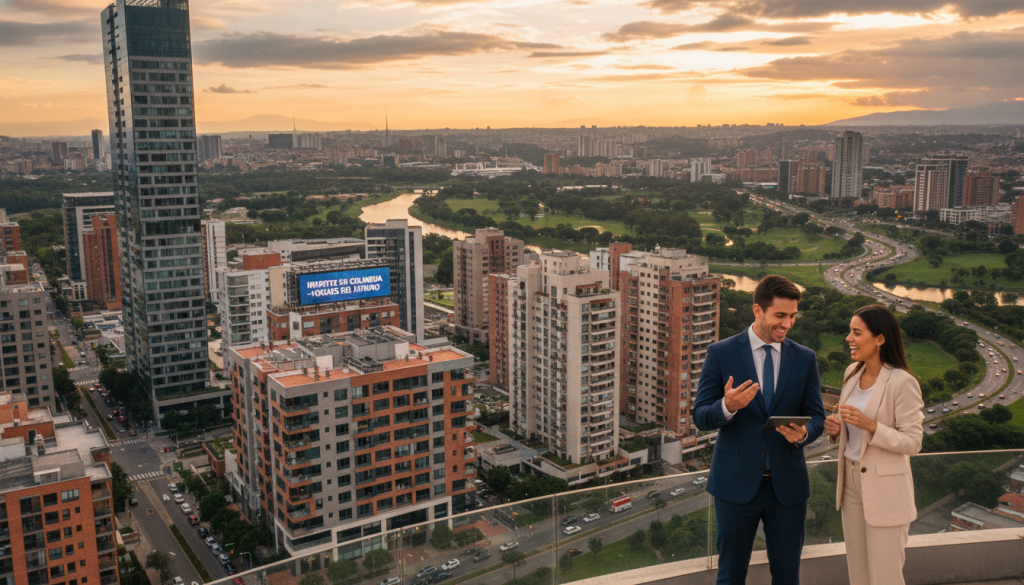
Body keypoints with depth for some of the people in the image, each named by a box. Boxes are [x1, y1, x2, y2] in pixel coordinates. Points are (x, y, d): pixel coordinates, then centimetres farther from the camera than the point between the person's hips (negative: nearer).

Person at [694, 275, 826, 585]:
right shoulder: (721, 354, -5)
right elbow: (700, 417, -7)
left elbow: (816, 417, 5)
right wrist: (727, 406, -28)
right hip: (737, 483, -2)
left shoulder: (805, 359, 4)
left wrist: (803, 433, -18)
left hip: (787, 485, 2)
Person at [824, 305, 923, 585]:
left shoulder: (902, 383, -17)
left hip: (885, 490, -7)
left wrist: (870, 425, -29)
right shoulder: (852, 373, 5)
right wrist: (835, 429, -5)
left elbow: (912, 443, -15)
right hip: (851, 481, 7)